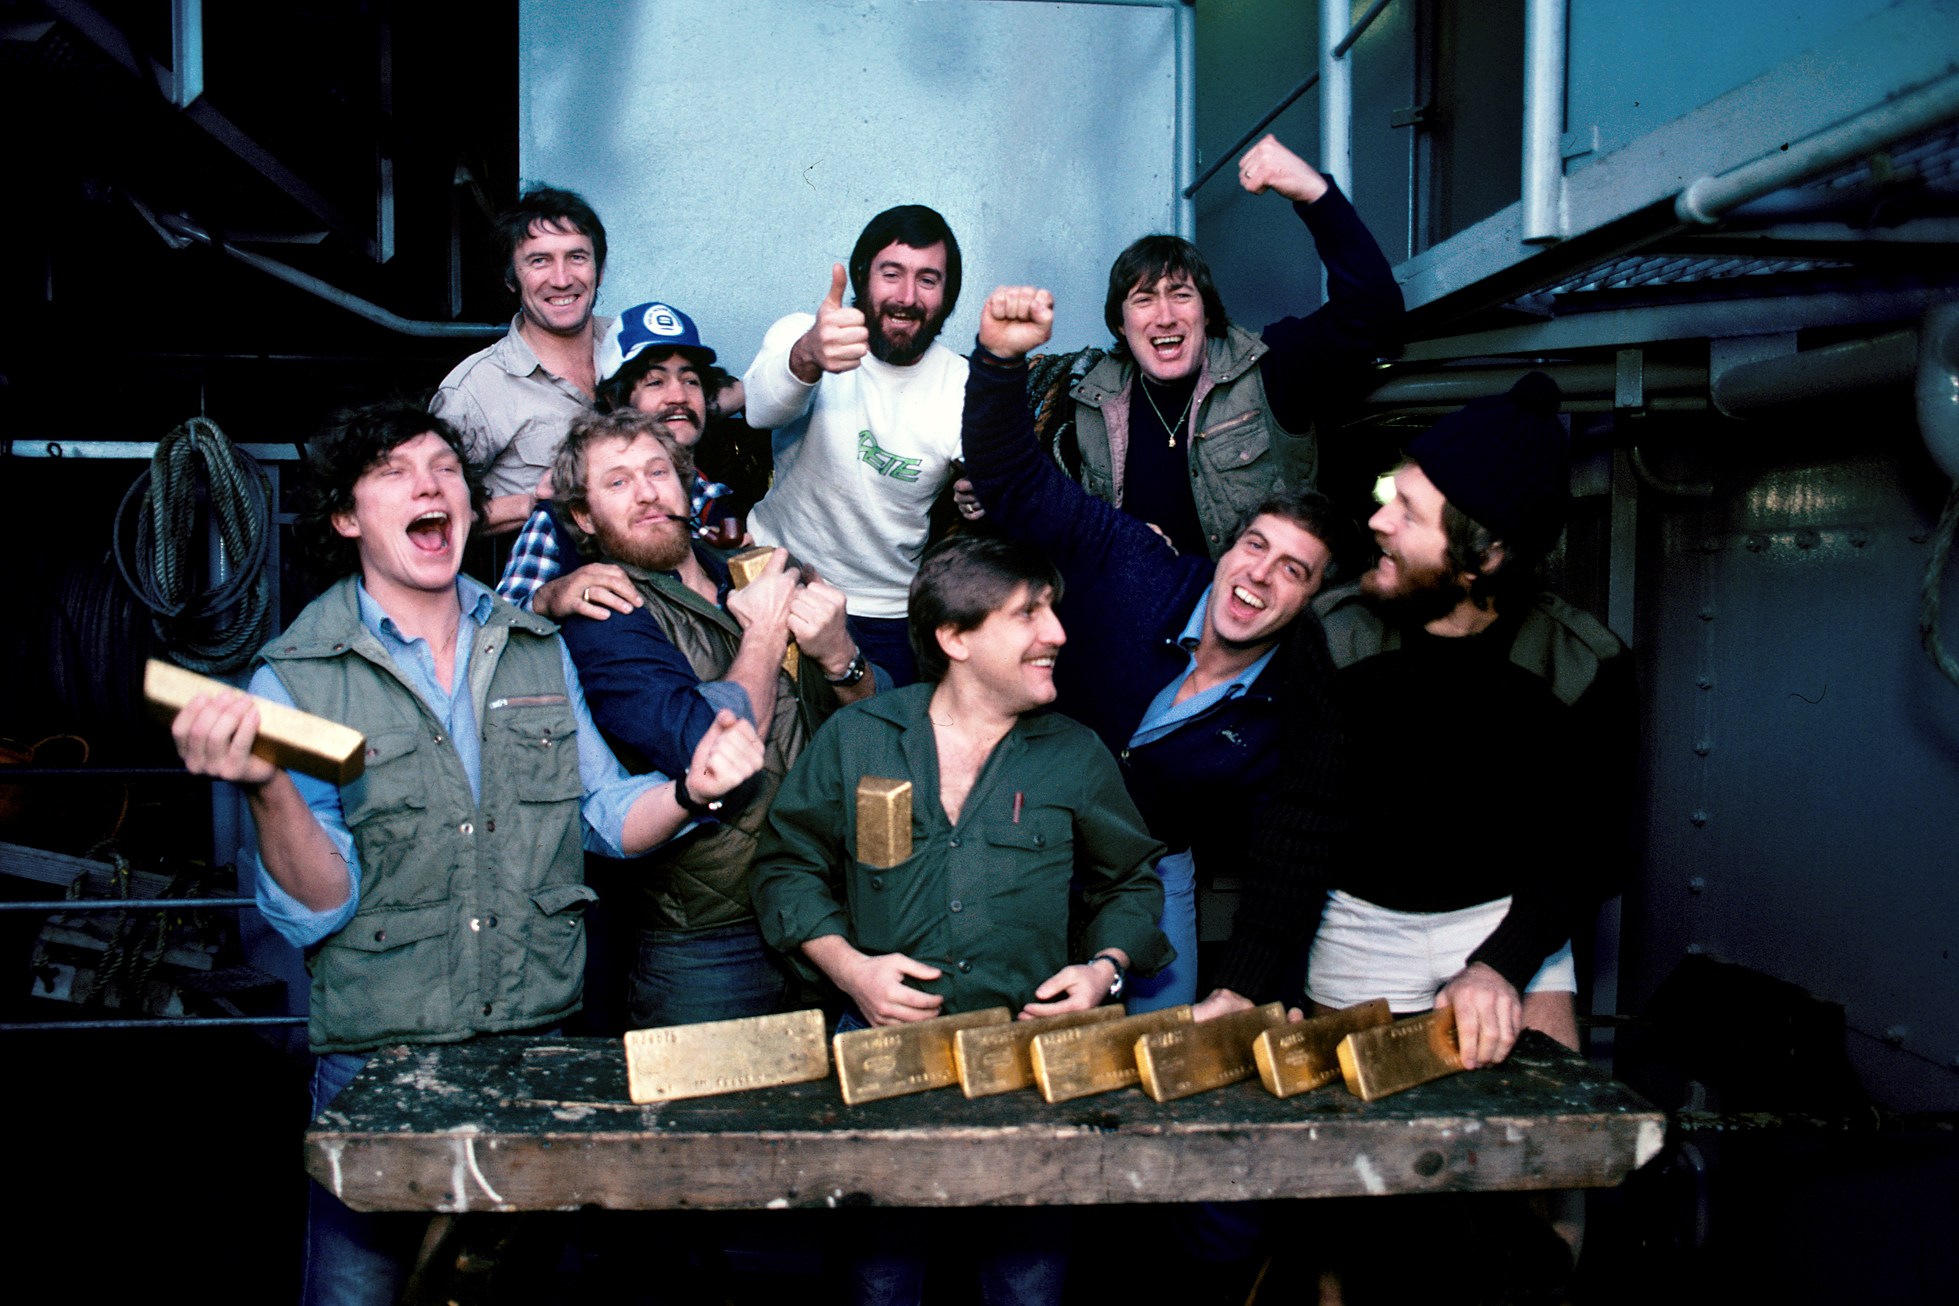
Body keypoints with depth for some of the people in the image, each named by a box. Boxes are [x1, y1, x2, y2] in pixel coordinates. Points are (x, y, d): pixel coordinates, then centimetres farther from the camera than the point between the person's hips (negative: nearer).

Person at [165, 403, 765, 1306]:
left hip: (546, 1038, 4)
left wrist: (688, 789, -11)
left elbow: (609, 818, 9)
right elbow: (316, 910, -11)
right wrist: (267, 789, -28)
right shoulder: (298, 679, -6)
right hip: (377, 1060, -3)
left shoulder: (537, 651, 6)